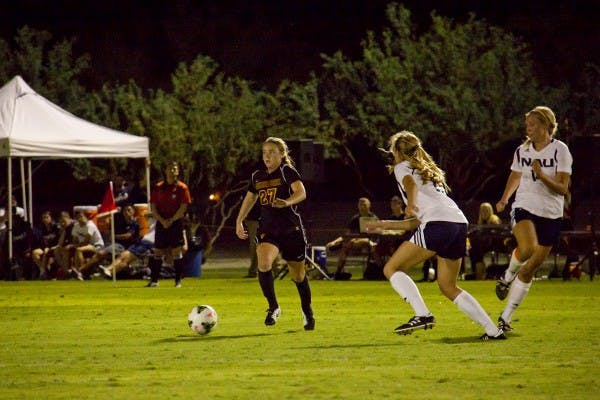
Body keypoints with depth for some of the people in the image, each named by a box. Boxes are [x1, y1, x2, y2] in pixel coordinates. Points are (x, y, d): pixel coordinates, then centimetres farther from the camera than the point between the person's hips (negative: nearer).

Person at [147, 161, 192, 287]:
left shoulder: (182, 188, -1)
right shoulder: (158, 188, 7)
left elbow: (183, 207, -6)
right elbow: (153, 207, 5)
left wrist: (171, 220, -12)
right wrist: (162, 221, -7)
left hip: (176, 223, -3)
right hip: (161, 223, 3)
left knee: (177, 251, -4)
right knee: (157, 252, 4)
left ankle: (178, 280, 1)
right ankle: (154, 280, 9)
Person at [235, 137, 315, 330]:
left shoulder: (288, 172, -5)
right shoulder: (257, 176, 12)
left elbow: (301, 192, -21)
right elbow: (250, 198, 26)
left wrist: (287, 202, -41)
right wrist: (239, 222, 19)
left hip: (291, 229, -3)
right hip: (268, 229, 3)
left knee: (298, 274, 9)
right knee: (263, 263, -26)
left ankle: (307, 312, 32)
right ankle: (273, 308, -16)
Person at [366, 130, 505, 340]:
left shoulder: (402, 167, 15)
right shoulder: (430, 172, 36)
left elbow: (410, 184, -12)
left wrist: (411, 204, -32)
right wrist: (385, 225, 42)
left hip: (437, 224, -8)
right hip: (460, 223, 8)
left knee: (392, 269, -1)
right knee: (448, 286, 19)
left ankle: (423, 315, -20)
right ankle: (493, 330, 11)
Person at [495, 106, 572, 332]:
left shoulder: (560, 150, -6)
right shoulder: (522, 151, 6)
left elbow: (563, 188, -12)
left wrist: (542, 175, -26)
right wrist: (504, 199, 11)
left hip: (551, 215, -1)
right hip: (524, 209, 1)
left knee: (530, 269, 3)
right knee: (527, 248, -32)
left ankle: (506, 317, 12)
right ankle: (507, 277, -1)